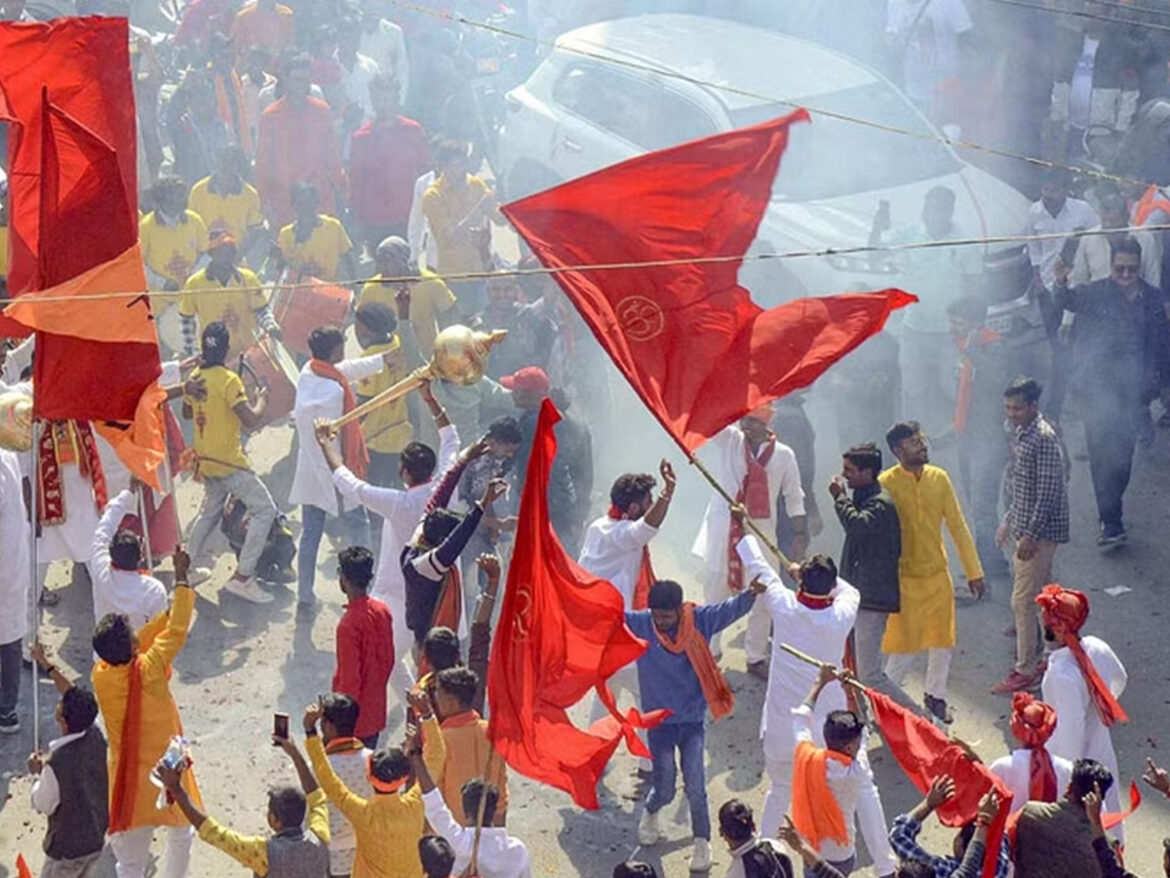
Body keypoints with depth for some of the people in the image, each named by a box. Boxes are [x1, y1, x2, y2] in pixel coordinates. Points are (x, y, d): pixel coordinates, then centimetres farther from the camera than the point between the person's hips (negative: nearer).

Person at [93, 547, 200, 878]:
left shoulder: (100, 676, -12)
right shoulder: (148, 671, -25)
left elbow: (139, 641, 3)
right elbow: (177, 630, -15)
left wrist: (171, 611, 1)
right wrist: (181, 578, -6)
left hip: (127, 781, 3)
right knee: (181, 836, 27)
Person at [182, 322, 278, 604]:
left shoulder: (195, 377, 4)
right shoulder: (229, 380, -20)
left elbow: (187, 412, 20)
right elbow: (251, 420, -22)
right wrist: (261, 400, -5)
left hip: (205, 461, 8)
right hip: (228, 462, -8)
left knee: (210, 511, 27)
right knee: (265, 510, -4)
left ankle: (189, 569, 31)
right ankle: (242, 577, -10)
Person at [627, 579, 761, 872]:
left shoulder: (700, 620, -10)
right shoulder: (640, 625, -11)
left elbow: (730, 608, -17)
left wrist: (750, 594, -36)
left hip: (693, 721, 0)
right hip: (660, 723, 0)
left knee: (695, 786, -5)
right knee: (664, 789, 7)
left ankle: (702, 843, 15)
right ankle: (650, 815, 42)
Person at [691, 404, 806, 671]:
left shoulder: (784, 455, 0)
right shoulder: (727, 439, 0)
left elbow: (794, 498, 6)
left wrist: (801, 536, 1)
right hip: (723, 531, 0)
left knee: (761, 599, 7)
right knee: (715, 593, 7)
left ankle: (756, 657, 19)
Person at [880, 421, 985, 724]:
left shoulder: (939, 478, -1)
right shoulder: (886, 484, -13)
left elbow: (957, 526, 4)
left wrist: (973, 571, 4)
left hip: (938, 575, 4)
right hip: (903, 578, -4)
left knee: (942, 642, 11)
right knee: (904, 646, 2)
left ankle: (935, 697, 31)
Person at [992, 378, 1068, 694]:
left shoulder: (1044, 438, -20)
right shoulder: (1021, 433, 10)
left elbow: (1048, 492, -22)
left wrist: (1030, 535, -22)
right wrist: (1008, 521, 22)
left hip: (1040, 531, -10)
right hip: (1027, 528, 10)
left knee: (1023, 602, -7)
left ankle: (1026, 672, -1)